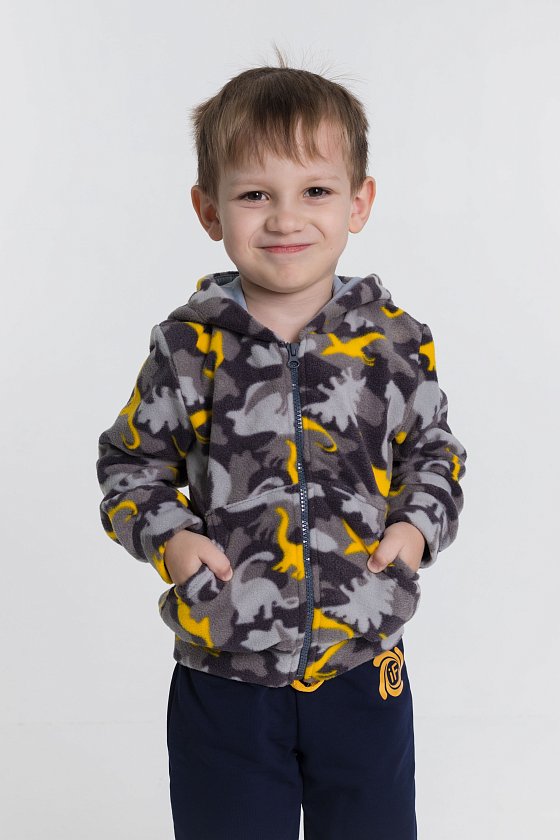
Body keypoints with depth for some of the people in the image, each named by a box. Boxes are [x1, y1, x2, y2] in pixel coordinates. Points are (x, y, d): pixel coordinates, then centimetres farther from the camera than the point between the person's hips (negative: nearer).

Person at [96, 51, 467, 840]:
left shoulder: (395, 343, -5)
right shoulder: (189, 346, -7)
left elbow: (434, 454, 9)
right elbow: (132, 460, 5)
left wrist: (418, 526, -8)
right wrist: (166, 535, -12)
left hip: (362, 671, 1)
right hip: (224, 678, 0)